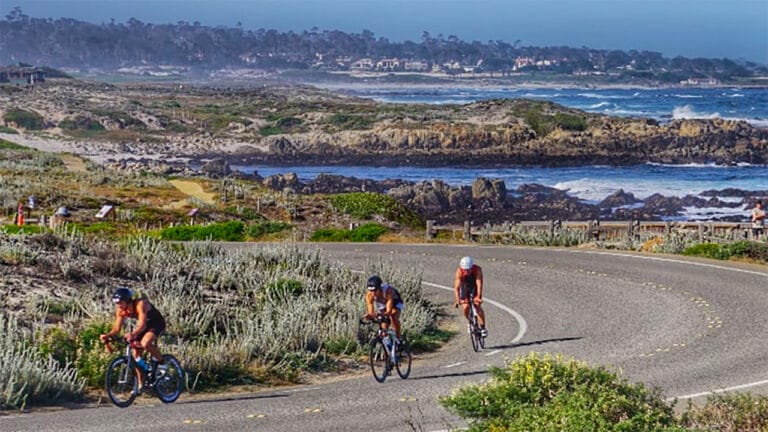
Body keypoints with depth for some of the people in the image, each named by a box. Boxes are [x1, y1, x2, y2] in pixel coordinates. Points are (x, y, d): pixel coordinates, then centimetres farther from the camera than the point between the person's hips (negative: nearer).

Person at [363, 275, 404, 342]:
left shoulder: (388, 291, -42)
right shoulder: (369, 295, -31)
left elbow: (389, 311, -44)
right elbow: (370, 313, -27)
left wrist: (380, 314, -63)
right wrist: (368, 316, -51)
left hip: (395, 303, -3)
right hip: (382, 306, 3)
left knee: (393, 317, -31)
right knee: (384, 328, -9)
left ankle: (398, 337, -14)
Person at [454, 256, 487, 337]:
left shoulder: (477, 269, -33)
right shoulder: (459, 272, -31)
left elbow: (479, 284, -40)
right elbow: (456, 287, -36)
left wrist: (478, 297, -53)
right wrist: (457, 300, -49)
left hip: (475, 288, -1)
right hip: (465, 288, 1)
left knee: (477, 306, -21)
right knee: (466, 307, -16)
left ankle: (483, 328, -15)